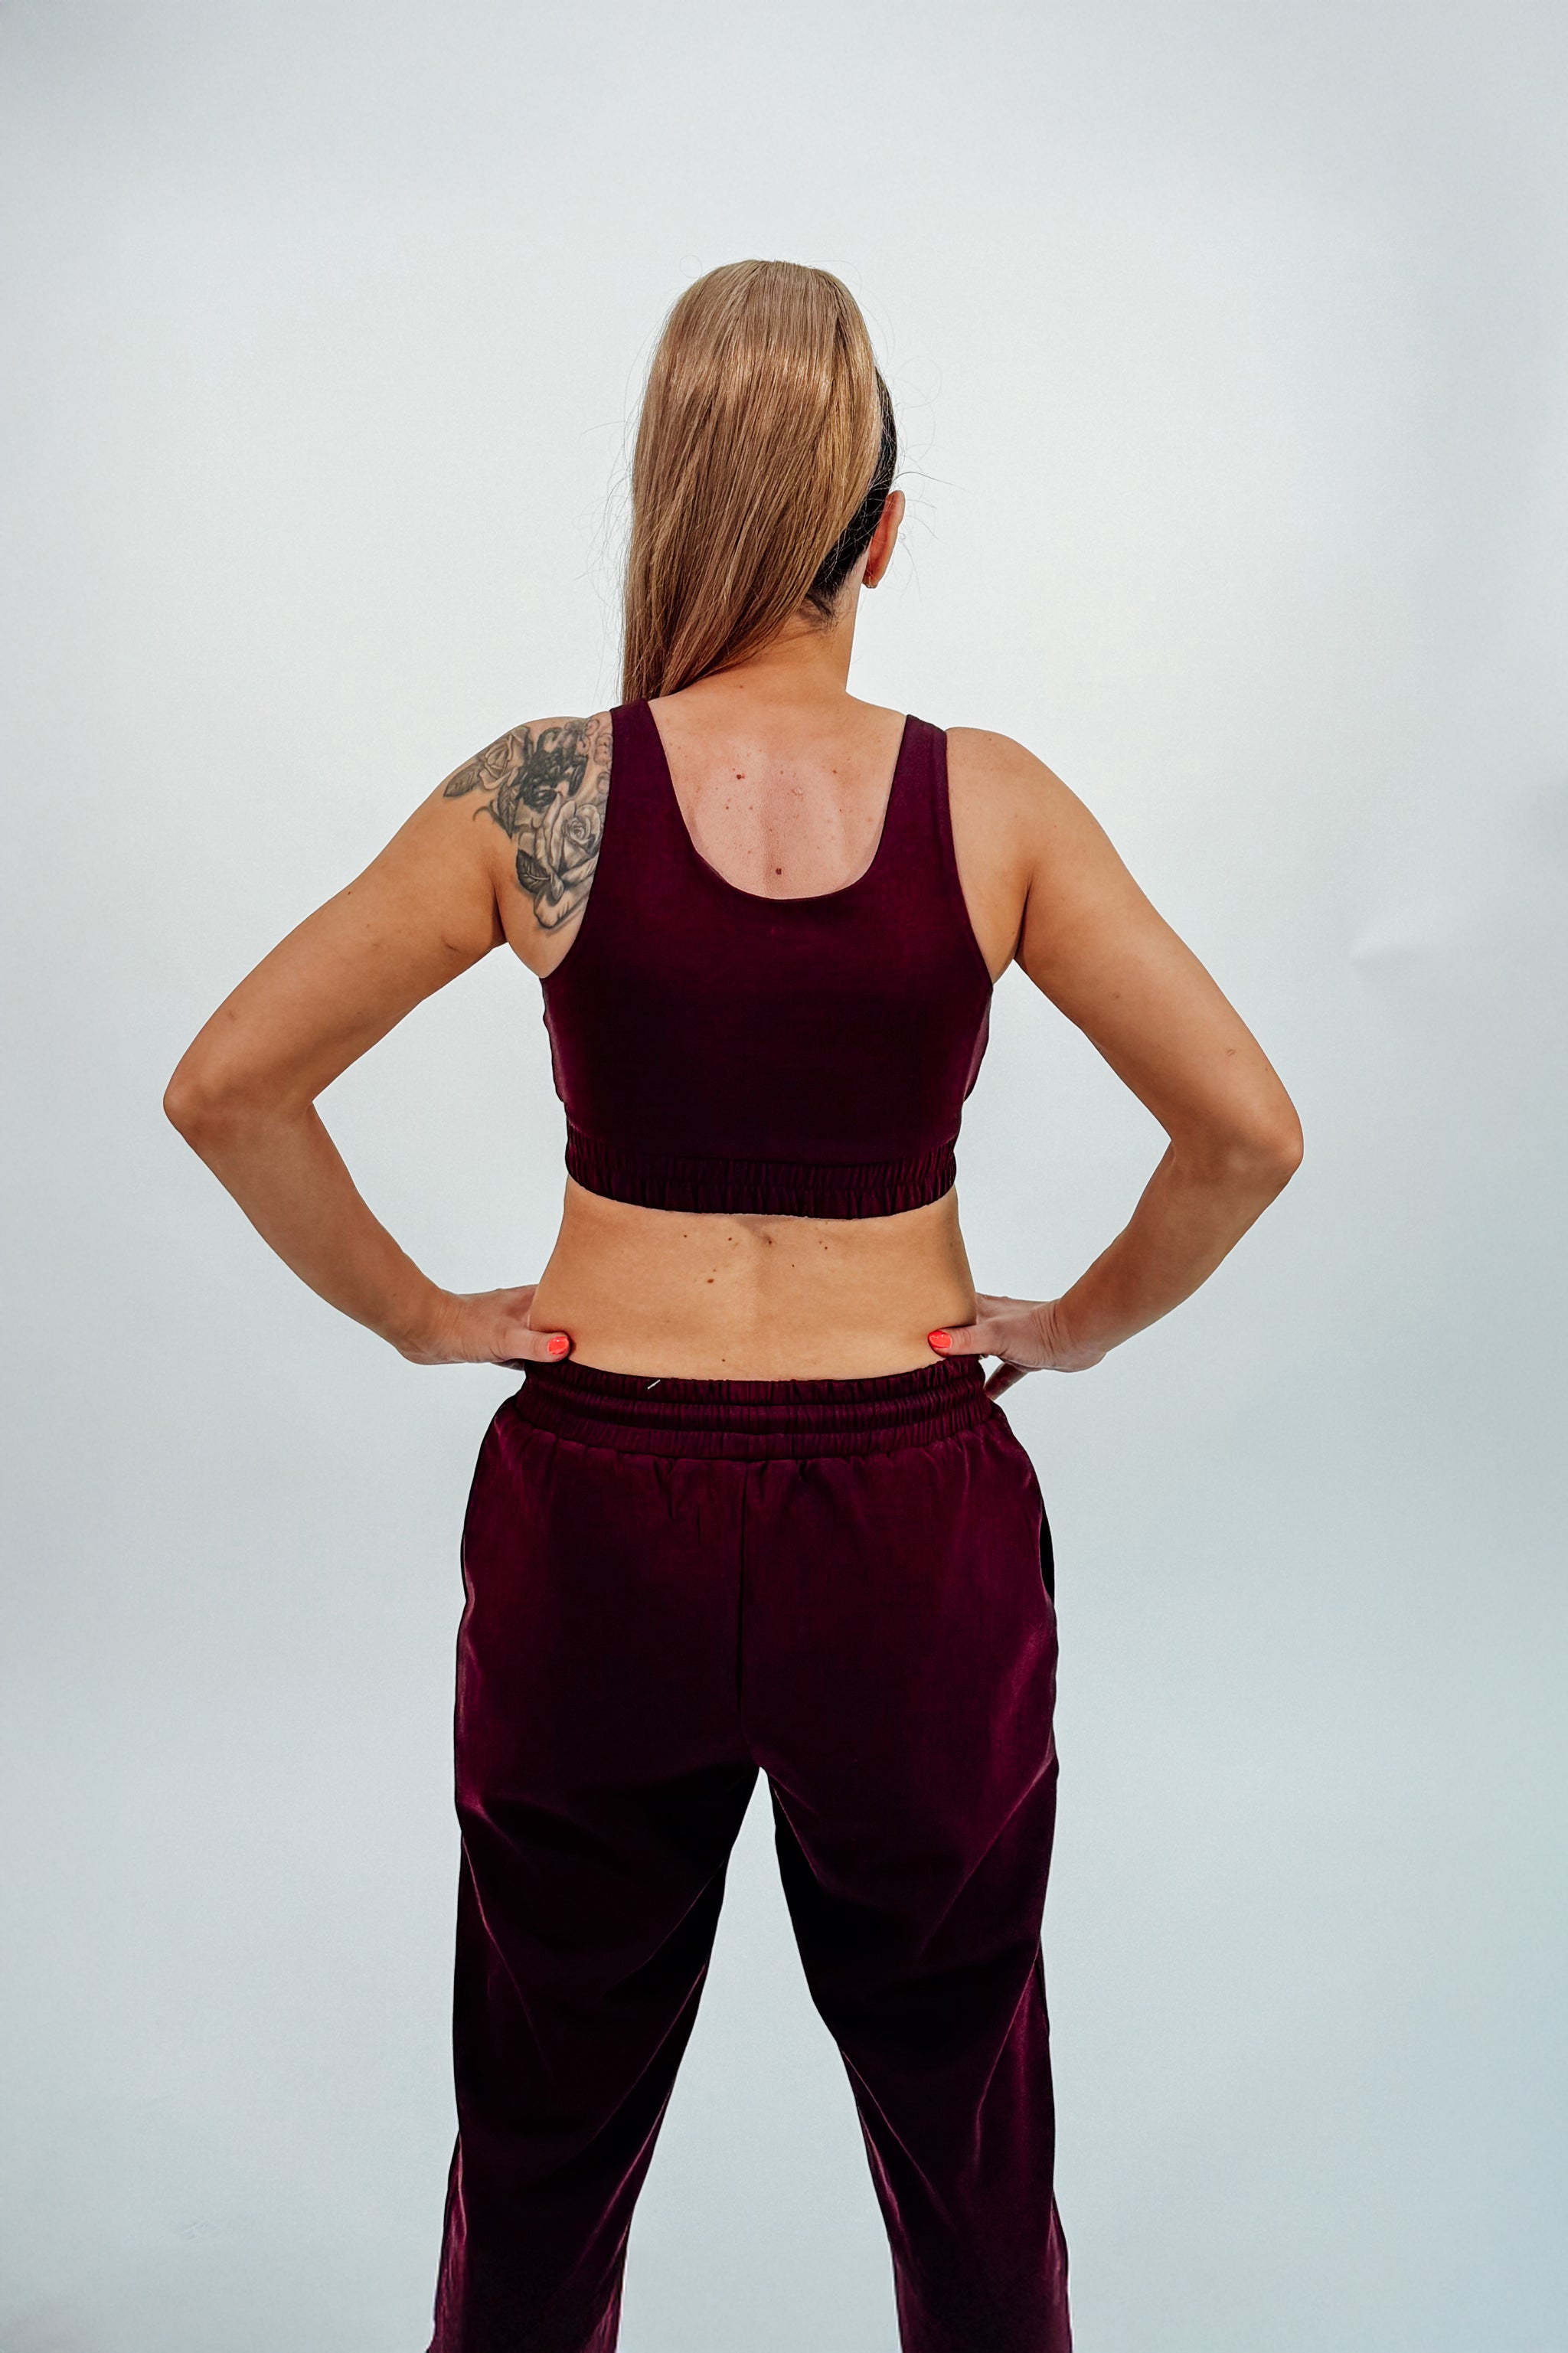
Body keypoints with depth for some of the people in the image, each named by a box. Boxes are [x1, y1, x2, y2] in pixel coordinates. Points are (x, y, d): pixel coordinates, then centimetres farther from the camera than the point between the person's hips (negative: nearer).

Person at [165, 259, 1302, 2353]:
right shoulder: (991, 806, -8)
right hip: (918, 1528, 1)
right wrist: (1083, 1323, 6)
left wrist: (412, 1311, 4)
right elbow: (1248, 1128, -7)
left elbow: (226, 1091, -6)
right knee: (961, 2124, 23)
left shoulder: (543, 796, -9)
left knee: (551, 2122, 22)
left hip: (602, 1519, 0)